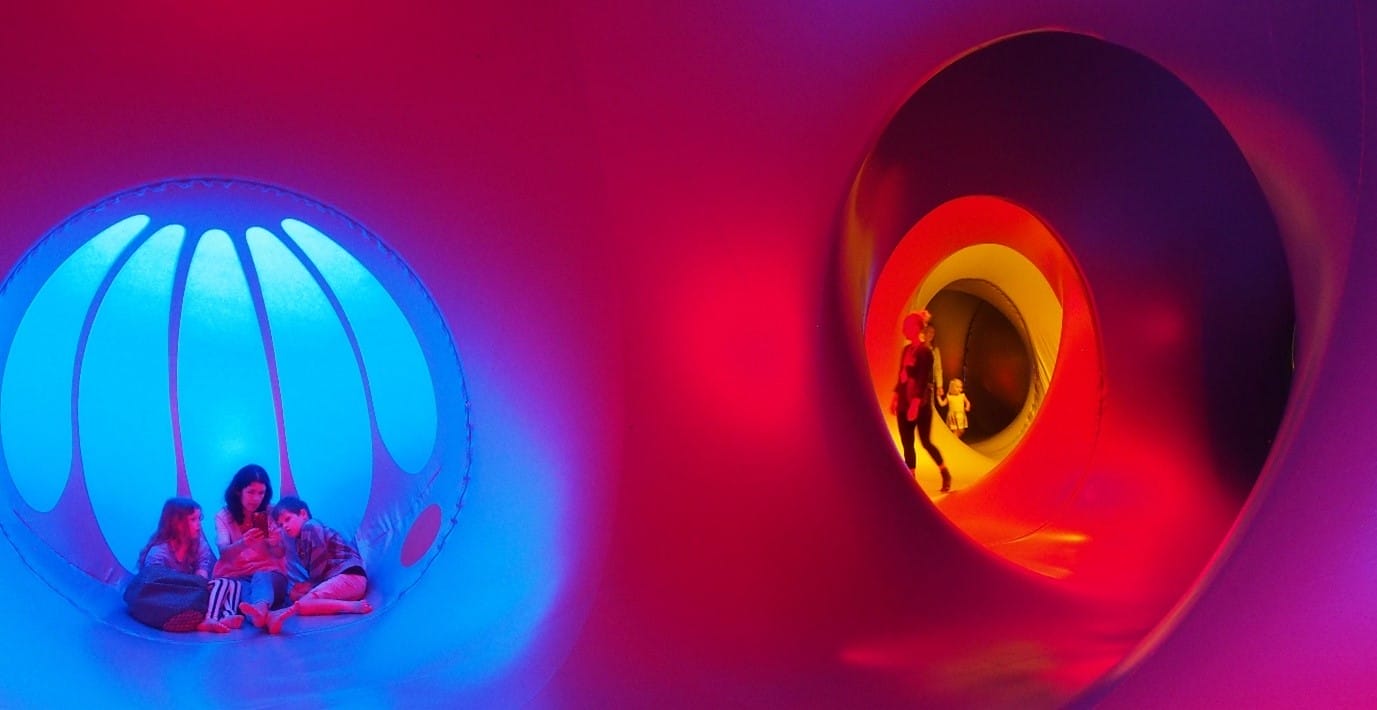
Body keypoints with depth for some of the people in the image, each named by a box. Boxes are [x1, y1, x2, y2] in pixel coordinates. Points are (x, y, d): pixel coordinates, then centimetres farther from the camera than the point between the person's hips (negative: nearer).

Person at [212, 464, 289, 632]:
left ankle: (260, 610, -73)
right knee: (241, 587, -36)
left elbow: (280, 555, -6)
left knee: (261, 578, -36)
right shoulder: (224, 516, 3)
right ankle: (263, 614, -71)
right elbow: (224, 553, -15)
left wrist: (276, 544, -31)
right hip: (235, 576, 0)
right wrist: (243, 543, -38)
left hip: (268, 573, 0)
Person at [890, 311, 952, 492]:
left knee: (926, 442, 0)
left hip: (921, 404, -8)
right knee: (907, 444, 5)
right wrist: (895, 398, 14)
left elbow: (923, 380, -18)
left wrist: (916, 404, -23)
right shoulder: (907, 349, 10)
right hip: (904, 403, 8)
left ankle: (946, 475, 20)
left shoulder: (925, 351, -13)